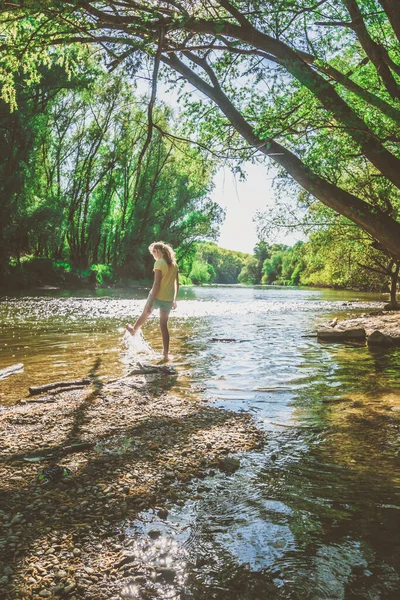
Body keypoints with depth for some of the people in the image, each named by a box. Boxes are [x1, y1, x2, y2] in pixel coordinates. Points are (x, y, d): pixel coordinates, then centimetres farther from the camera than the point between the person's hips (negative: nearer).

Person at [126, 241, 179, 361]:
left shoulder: (159, 263, -13)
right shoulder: (174, 264, 7)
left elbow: (156, 284, -19)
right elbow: (177, 284, 13)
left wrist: (150, 303, -18)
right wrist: (174, 299, 22)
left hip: (157, 297, -5)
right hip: (168, 299, 5)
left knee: (145, 314, 23)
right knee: (164, 325, 9)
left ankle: (134, 330, 50)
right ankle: (166, 354, 7)